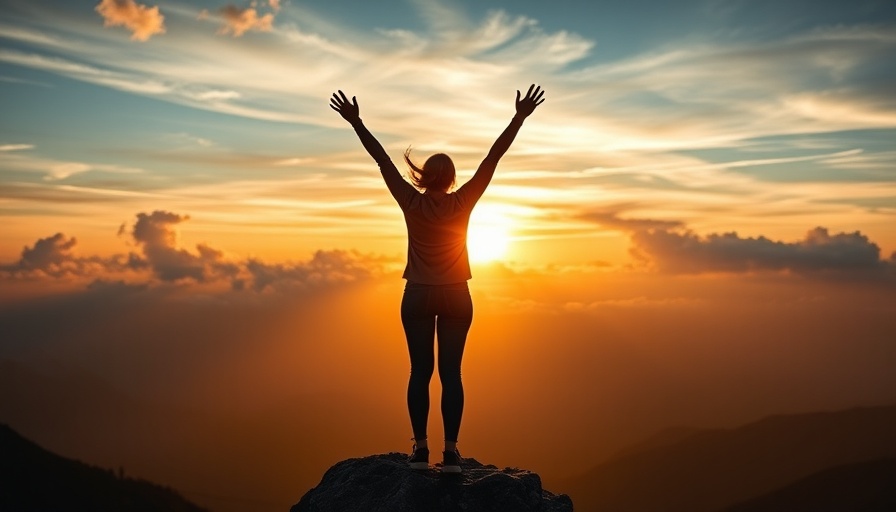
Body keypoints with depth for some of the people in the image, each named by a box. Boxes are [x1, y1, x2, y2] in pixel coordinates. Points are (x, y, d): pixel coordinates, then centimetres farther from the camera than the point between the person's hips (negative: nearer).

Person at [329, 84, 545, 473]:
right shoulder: (462, 203, -8)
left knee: (420, 371, 4)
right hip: (455, 297, 0)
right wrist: (520, 117, -6)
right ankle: (450, 451, 1)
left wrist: (356, 122, 0)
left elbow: (382, 160, -4)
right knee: (450, 373, 0)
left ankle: (421, 449, 5)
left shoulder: (411, 203, -8)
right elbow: (494, 156, -8)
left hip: (418, 296, 0)